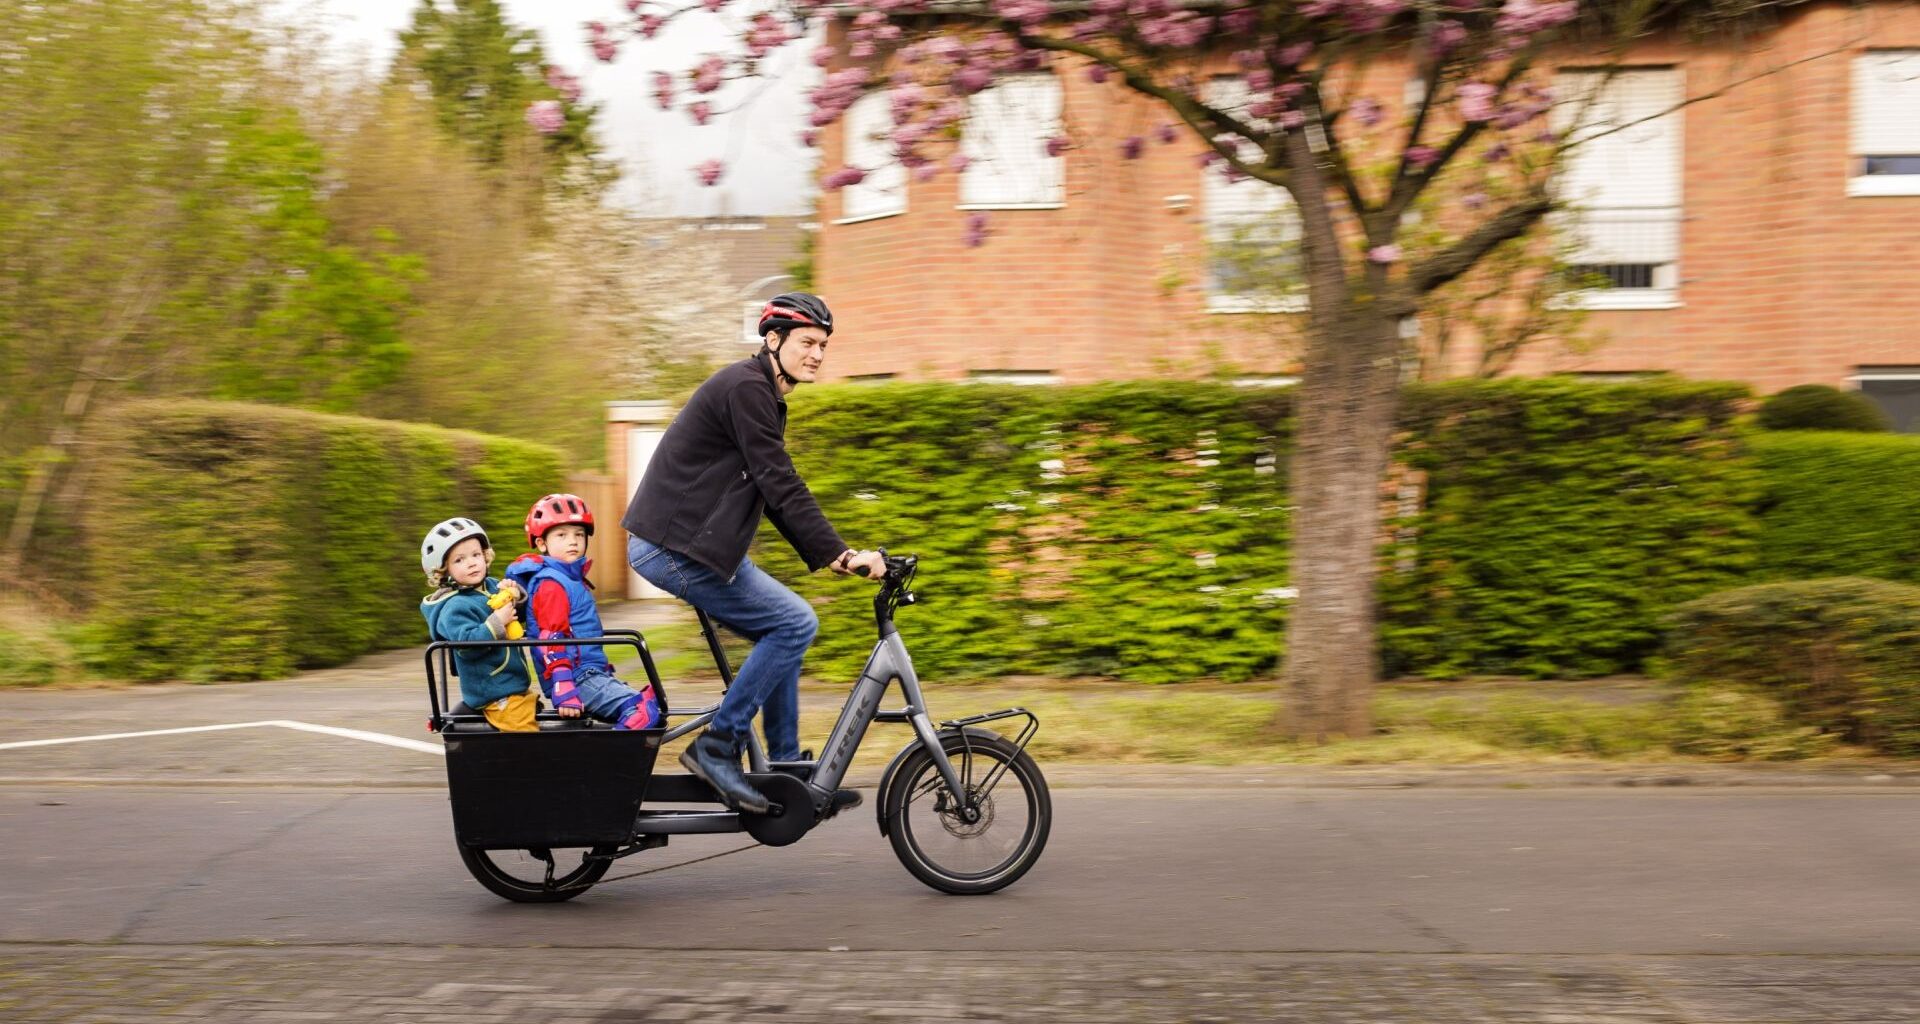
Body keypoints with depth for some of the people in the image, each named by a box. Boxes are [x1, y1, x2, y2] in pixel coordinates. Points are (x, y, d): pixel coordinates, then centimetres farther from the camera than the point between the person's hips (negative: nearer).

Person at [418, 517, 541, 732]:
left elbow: (522, 614, 16)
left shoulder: (492, 586, 8)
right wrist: (497, 622, -27)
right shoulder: (455, 607, -15)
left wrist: (515, 595, -4)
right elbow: (467, 645, -26)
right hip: (496, 696, -9)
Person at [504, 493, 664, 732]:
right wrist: (564, 691, -27)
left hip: (593, 673, 10)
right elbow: (552, 641, -20)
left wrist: (604, 669, 28)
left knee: (653, 703, 14)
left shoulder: (573, 578, 17)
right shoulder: (551, 584, -12)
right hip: (577, 679, -10)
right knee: (644, 712, -24)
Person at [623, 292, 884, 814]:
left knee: (784, 632, 11)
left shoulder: (763, 397, 18)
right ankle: (716, 746, -5)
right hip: (675, 547, -10)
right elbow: (782, 486, -20)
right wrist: (841, 552, -19)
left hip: (694, 542, 10)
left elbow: (774, 495, 20)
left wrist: (828, 555, 13)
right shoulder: (745, 388, -14)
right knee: (795, 623, -12)